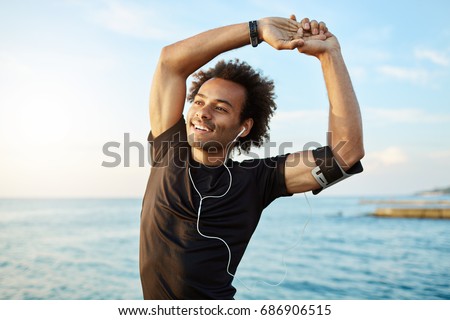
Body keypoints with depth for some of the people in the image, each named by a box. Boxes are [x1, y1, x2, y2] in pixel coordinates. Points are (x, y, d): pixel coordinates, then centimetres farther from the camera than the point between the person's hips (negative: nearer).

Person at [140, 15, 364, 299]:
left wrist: (330, 53, -12)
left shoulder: (256, 180, -5)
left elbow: (347, 151, -12)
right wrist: (257, 29, -8)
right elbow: (171, 61, -4)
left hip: (214, 303, -3)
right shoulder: (168, 151, 1)